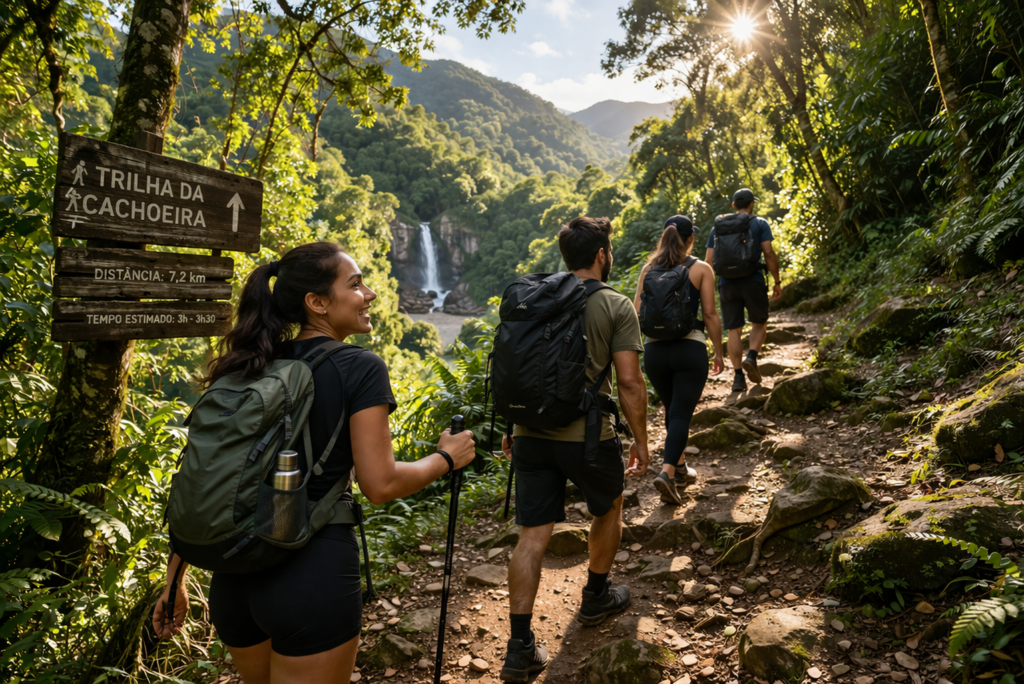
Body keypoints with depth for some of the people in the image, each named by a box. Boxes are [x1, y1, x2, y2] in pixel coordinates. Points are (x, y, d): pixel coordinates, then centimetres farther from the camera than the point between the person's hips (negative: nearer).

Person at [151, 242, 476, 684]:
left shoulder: (248, 370, 7)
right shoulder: (360, 369, -10)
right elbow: (380, 485, -14)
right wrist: (447, 457, 3)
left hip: (234, 577, 7)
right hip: (313, 576, -6)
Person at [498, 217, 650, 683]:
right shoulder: (615, 306, -6)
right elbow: (629, 382, -10)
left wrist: (510, 427, 19)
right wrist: (641, 441, 0)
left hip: (532, 434, 4)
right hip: (587, 436, -3)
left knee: (533, 535, 7)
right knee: (608, 508, 25)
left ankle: (520, 646, 9)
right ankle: (596, 598, 41)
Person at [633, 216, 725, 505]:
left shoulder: (648, 268, 7)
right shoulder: (701, 269, -1)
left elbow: (636, 313, 4)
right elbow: (710, 314, -4)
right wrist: (719, 352, 5)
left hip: (654, 349, 4)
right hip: (690, 348, -3)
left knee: (672, 410, 21)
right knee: (681, 413, -1)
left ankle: (679, 466, 32)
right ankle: (668, 471, -17)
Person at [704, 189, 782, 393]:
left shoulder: (718, 227, 12)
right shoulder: (760, 224, 4)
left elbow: (708, 261, 7)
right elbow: (769, 254, -6)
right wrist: (777, 281, 0)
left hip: (727, 283, 2)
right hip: (753, 281, -2)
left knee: (734, 330, 7)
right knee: (759, 323, 16)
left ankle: (738, 376, 4)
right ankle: (751, 357, -8)